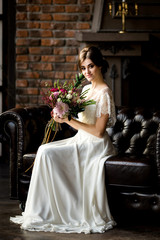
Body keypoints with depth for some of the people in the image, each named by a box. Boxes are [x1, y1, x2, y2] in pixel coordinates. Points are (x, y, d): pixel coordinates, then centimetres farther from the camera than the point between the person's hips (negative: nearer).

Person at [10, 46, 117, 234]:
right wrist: (63, 117, -2)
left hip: (94, 146, -8)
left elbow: (98, 131, -17)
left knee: (47, 153, -20)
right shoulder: (86, 89, 14)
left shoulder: (104, 93, -12)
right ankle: (43, 210, -10)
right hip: (81, 141, 8)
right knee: (44, 151, -10)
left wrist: (69, 120, -18)